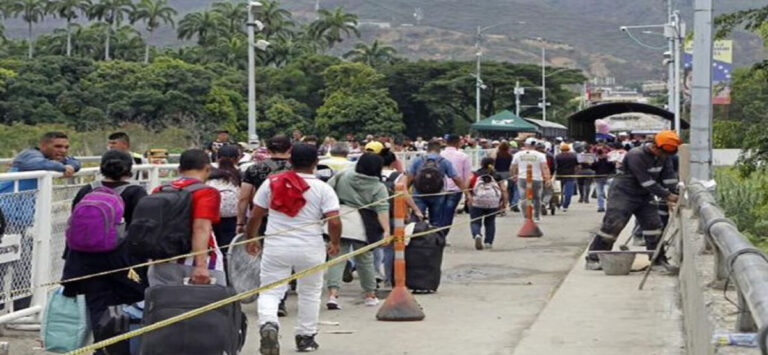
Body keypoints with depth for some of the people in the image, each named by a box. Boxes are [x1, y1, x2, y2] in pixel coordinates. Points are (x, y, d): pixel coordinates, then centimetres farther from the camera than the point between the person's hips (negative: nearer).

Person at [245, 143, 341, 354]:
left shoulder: (271, 183, 1)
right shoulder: (322, 188, -6)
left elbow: (255, 216, 5)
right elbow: (334, 221, -12)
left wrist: (251, 239, 20)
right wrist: (335, 243, 7)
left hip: (275, 247, 1)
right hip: (310, 248, 0)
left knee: (270, 292, 5)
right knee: (310, 293, 17)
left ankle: (268, 324, -22)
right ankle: (306, 338, 25)